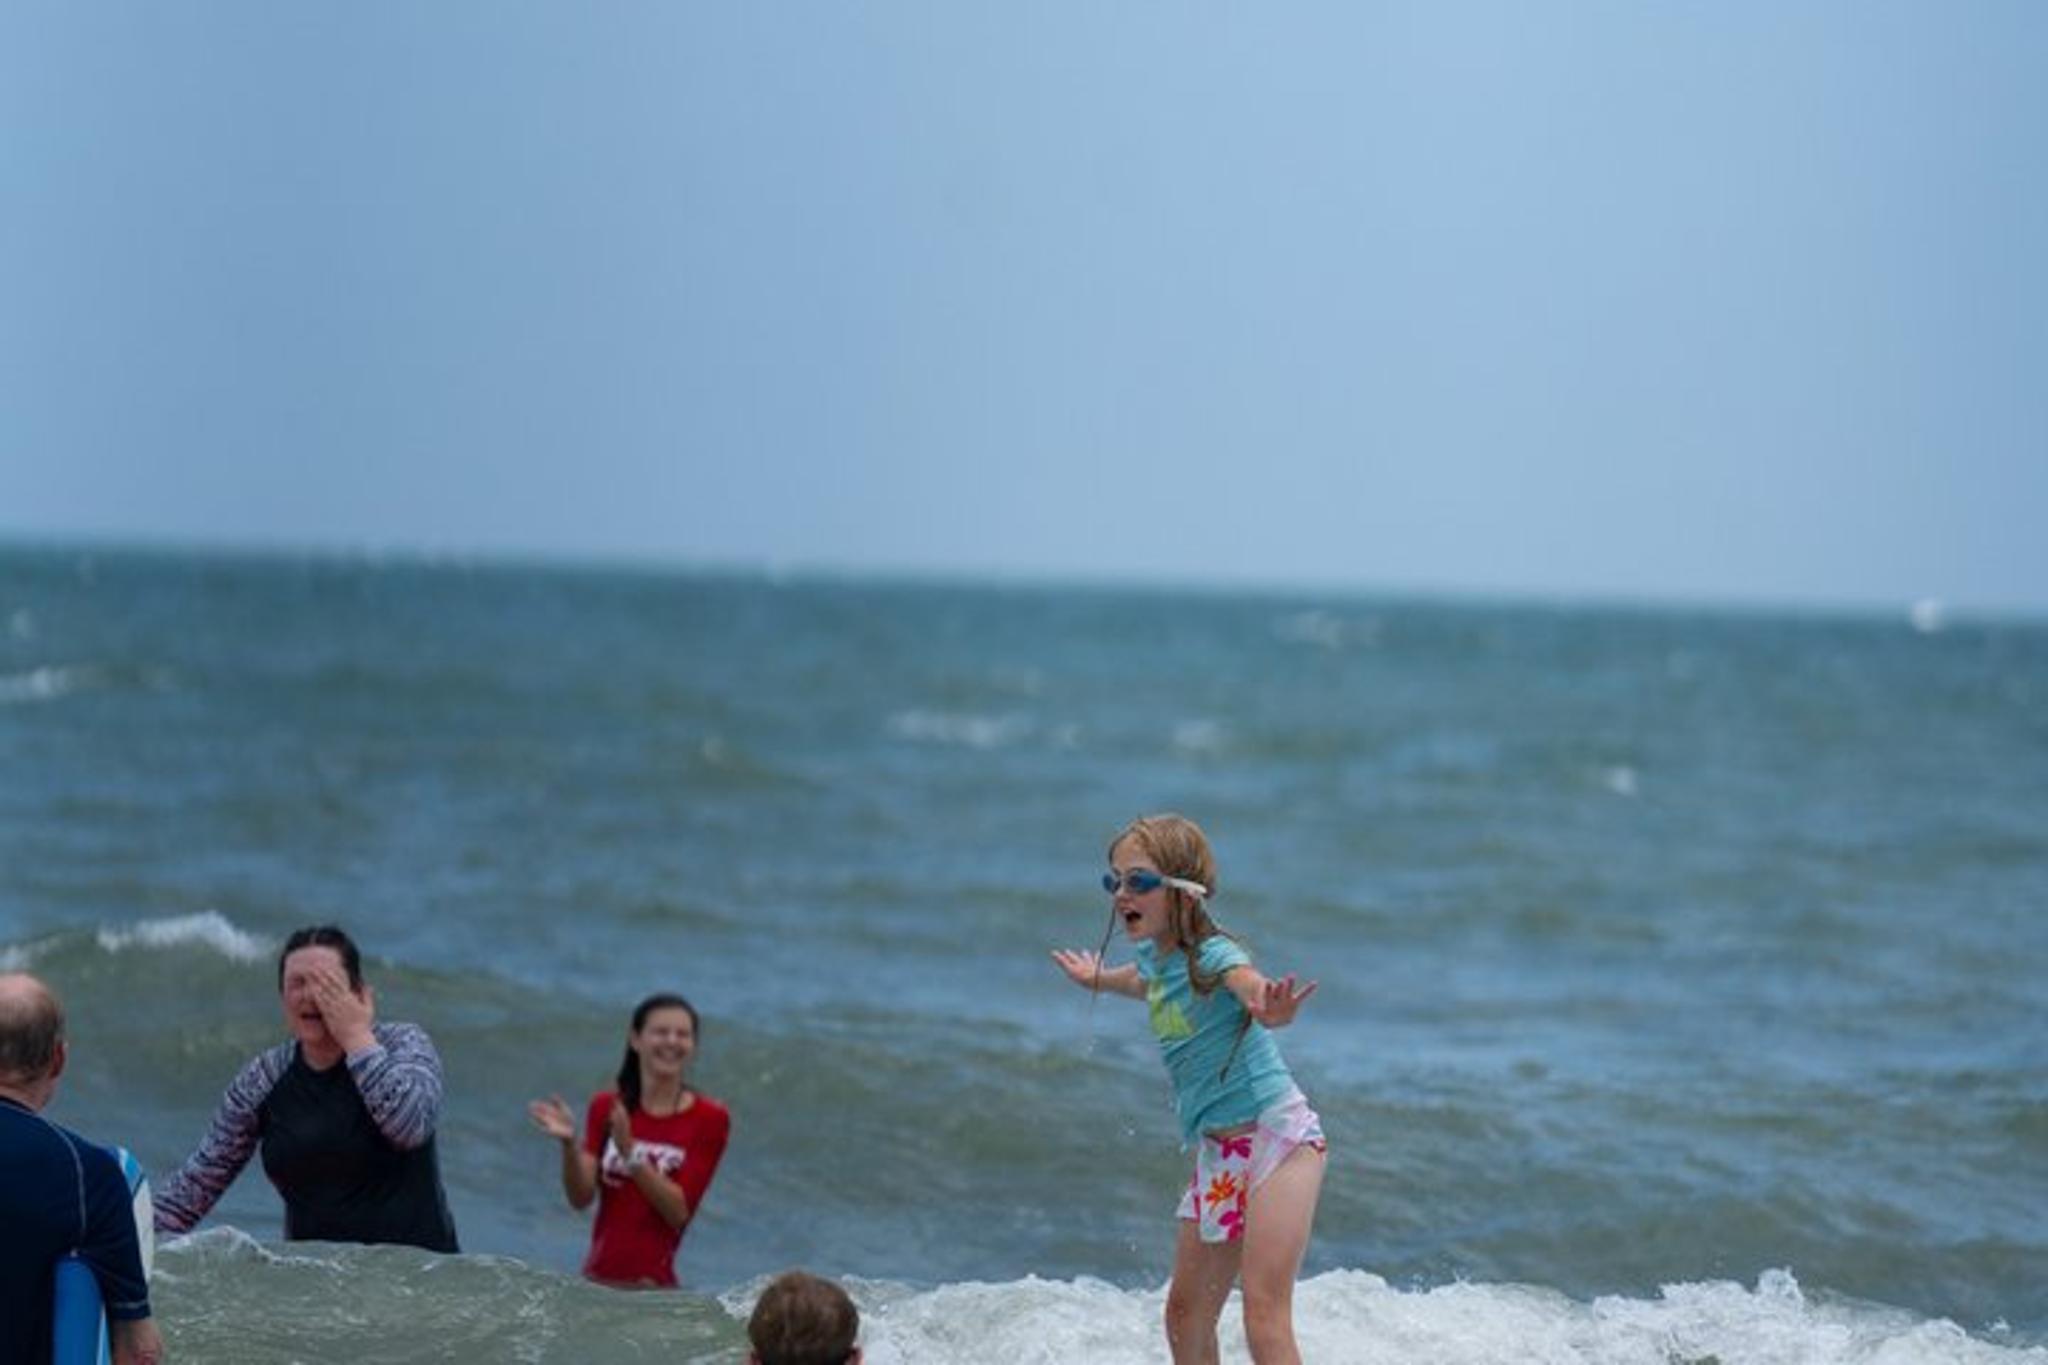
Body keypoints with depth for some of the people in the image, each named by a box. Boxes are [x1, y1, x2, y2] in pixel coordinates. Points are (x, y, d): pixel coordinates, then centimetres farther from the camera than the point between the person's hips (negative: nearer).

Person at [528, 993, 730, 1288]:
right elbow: (581, 1197, 0)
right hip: (598, 1282, 4)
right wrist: (569, 1145, -18)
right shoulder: (606, 1108, 9)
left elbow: (679, 1211, -9)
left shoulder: (709, 1119, -2)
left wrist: (630, 1152, -20)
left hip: (653, 1285, -4)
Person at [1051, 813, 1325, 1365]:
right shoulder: (1155, 956, 8)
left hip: (1275, 1135, -9)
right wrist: (1098, 977, 53)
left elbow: (1254, 989, -41)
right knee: (1186, 1313, 11)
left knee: (1264, 1318, -16)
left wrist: (1272, 1009, -64)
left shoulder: (1214, 956, -18)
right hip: (1217, 1151, 9)